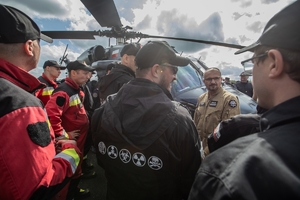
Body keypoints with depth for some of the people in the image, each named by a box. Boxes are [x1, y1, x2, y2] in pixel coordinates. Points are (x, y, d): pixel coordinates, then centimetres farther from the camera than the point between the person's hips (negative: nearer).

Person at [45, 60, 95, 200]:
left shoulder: (78, 90, 8)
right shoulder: (63, 91, -22)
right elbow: (50, 115, -33)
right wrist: (64, 135, -24)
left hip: (79, 140, 9)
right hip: (70, 142, -9)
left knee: (77, 166, 25)